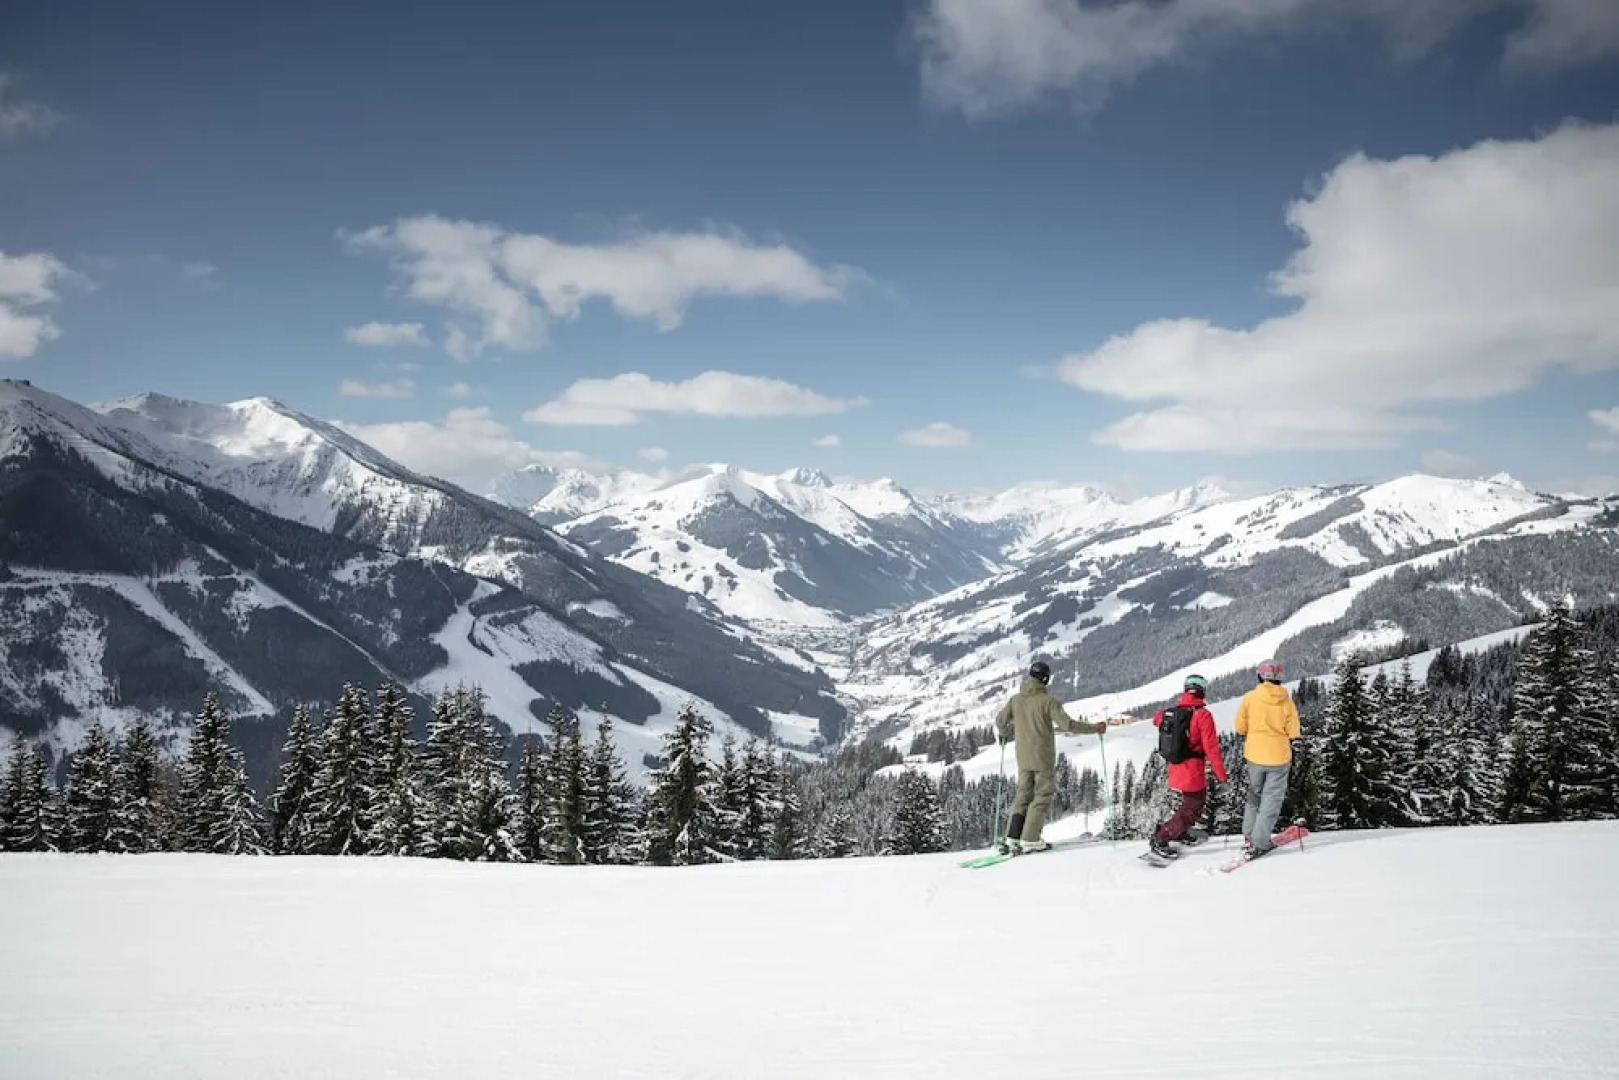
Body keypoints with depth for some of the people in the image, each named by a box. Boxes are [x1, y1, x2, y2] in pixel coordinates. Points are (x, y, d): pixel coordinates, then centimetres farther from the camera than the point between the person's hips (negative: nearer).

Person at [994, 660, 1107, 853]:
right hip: (1043, 757, -5)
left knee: (1023, 795, 13)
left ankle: (1012, 838, 5)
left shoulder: (1016, 699, 2)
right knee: (1043, 795, 4)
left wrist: (1004, 735, 30)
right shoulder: (1047, 700, -13)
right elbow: (1066, 724, -17)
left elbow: (1000, 720, 7)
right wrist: (1094, 728, -6)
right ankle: (1030, 840, -1)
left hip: (1023, 758, 5)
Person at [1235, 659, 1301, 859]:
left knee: (1254, 794, 20)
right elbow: (1292, 734, -2)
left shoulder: (1249, 698, -7)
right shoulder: (1287, 702, -6)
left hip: (1254, 755, 1)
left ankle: (1249, 837, 18)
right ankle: (1259, 843, 1)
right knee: (1271, 799, 6)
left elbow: (1241, 728, 0)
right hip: (1279, 757, -1)